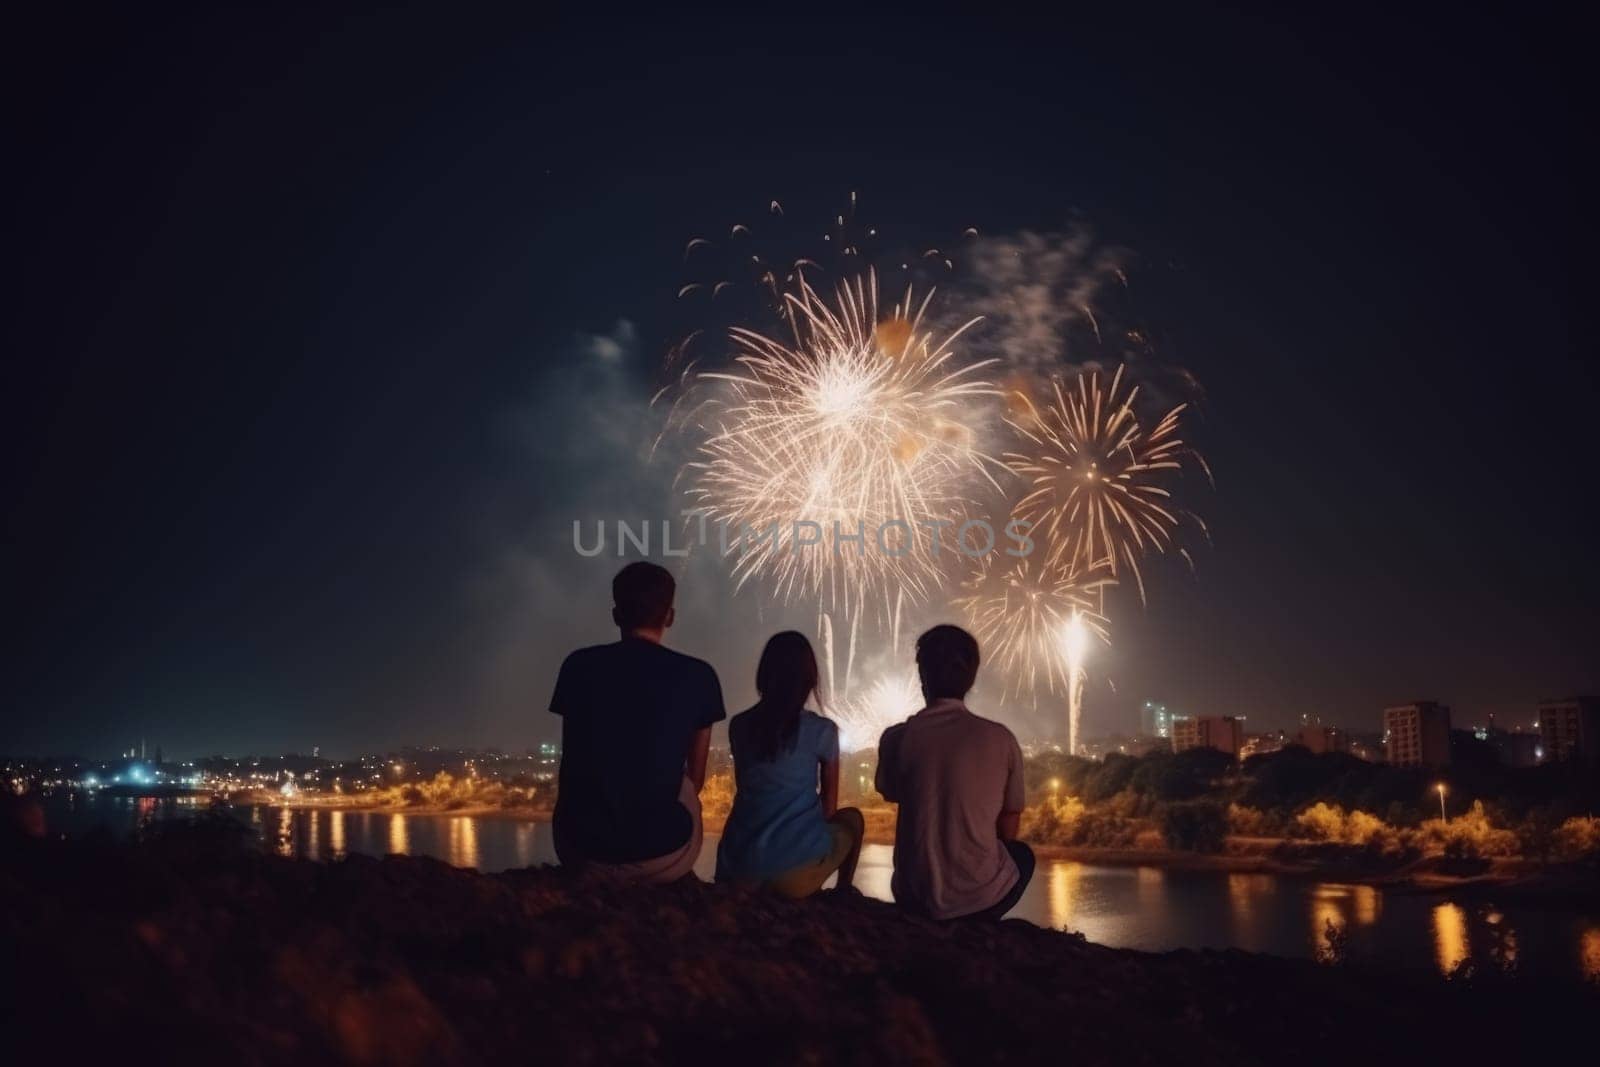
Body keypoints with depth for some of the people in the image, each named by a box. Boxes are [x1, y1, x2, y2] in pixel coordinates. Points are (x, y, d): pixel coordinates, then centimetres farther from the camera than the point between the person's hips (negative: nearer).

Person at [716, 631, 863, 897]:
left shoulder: (739, 725, 5)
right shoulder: (822, 730, -4)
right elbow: (829, 808, 7)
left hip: (739, 869, 3)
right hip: (796, 870, -3)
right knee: (852, 819, 27)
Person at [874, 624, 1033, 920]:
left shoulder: (897, 738, -9)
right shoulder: (1001, 740, -9)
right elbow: (1008, 831, 3)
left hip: (915, 899, 2)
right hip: (982, 898, -2)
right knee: (1022, 854, 32)